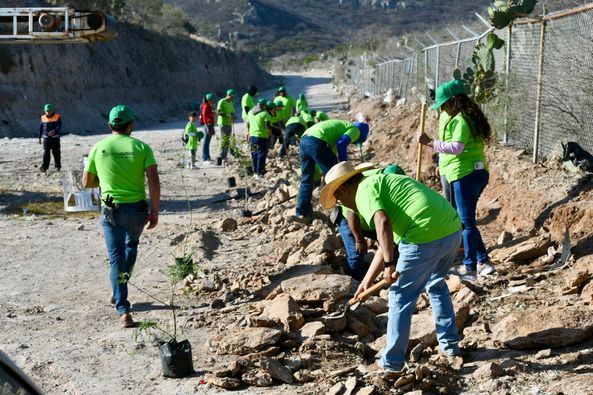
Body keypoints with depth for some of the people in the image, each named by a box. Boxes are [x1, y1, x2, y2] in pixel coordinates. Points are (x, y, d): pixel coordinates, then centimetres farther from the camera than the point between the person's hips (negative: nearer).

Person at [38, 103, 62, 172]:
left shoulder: (57, 117, -2)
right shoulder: (43, 117, 9)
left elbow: (59, 126, -13)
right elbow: (41, 128, 15)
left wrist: (54, 131, -31)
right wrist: (39, 137, 13)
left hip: (55, 138, -2)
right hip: (46, 138, 2)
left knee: (56, 153, 4)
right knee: (46, 153, -8)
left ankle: (58, 166, 17)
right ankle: (44, 167, -15)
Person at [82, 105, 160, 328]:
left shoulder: (98, 148, 0)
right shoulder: (141, 147, -5)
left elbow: (86, 182, 6)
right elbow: (154, 181, -12)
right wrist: (154, 211, -6)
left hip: (111, 210, 0)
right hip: (137, 208, 0)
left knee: (116, 258, 2)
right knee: (131, 244, 28)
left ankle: (123, 309, -8)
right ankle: (119, 291, 30)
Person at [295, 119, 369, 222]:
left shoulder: (342, 125, 36)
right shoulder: (355, 130, 11)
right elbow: (341, 144, -7)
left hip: (304, 140, 8)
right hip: (317, 141, -8)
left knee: (306, 179, 17)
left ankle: (302, 213, 15)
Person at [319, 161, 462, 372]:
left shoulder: (364, 190, 1)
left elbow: (382, 222, -20)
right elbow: (388, 241, 30)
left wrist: (389, 264, -15)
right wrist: (367, 281, 33)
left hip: (425, 238, -9)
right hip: (453, 229, 9)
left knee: (401, 297, 7)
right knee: (437, 286, 31)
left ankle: (391, 362, 17)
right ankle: (451, 348, 37)